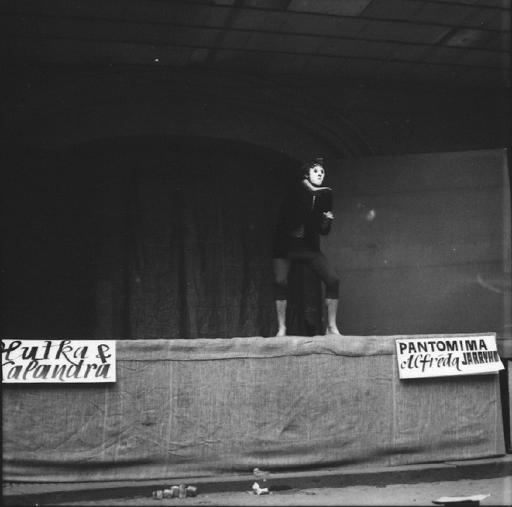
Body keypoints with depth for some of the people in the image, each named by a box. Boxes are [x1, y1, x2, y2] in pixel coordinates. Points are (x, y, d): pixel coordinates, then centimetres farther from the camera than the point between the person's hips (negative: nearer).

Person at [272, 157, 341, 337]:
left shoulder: (325, 195, 4)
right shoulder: (296, 190, -8)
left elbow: (324, 231, 9)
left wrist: (327, 221, -12)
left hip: (309, 246, 4)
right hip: (285, 244, -4)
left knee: (333, 280, -8)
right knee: (280, 282, -19)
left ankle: (331, 327, 2)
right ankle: (281, 329, -6)